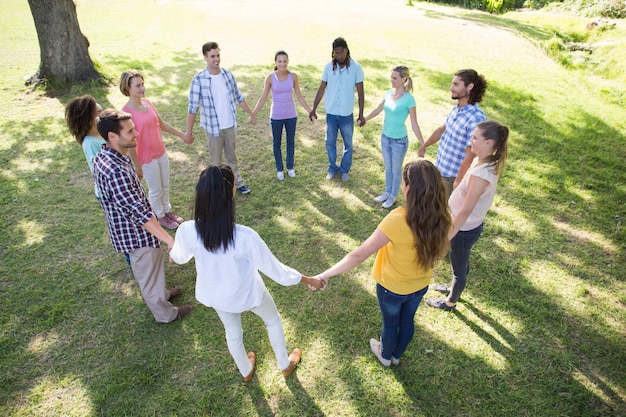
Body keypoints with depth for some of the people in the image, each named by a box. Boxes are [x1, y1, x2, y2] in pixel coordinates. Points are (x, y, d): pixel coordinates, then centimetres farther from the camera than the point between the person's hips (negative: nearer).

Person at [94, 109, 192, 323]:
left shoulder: (103, 156, -3)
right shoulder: (116, 171, -35)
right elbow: (140, 212, -37)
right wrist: (170, 240, -37)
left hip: (125, 229, 9)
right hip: (137, 233, -9)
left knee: (144, 270, 30)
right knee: (150, 273, 14)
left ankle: (160, 294, 55)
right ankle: (165, 313, 37)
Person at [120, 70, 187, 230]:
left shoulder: (147, 102, -2)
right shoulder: (127, 112, -23)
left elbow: (161, 123, 12)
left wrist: (181, 134, 16)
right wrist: (137, 166, -15)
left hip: (162, 153, 6)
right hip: (147, 159, -6)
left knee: (165, 186, 22)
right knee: (156, 190, 13)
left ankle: (167, 210, 44)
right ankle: (160, 216, 36)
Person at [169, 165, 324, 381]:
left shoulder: (187, 231, -29)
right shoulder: (244, 237, -39)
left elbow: (180, 257, -4)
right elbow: (274, 268, -25)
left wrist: (172, 254, 22)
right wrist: (308, 279, -9)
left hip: (216, 294, 3)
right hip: (247, 292, -3)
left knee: (232, 332, 33)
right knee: (273, 320, 30)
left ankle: (246, 371, 60)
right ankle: (285, 364, 54)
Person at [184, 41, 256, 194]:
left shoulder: (228, 74, -3)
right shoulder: (199, 79, -16)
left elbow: (238, 97, 9)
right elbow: (193, 107, -17)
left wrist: (251, 114, 13)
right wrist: (189, 132, -18)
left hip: (230, 125, 4)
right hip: (213, 127, -4)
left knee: (232, 156, 20)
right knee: (216, 160, 11)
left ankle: (238, 183, 36)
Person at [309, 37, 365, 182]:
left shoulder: (356, 67, -9)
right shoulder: (328, 66, -3)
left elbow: (360, 92, -6)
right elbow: (321, 89, 4)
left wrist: (361, 114, -9)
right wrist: (313, 109, 3)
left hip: (347, 114, -1)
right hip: (331, 113, 2)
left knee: (348, 144, 11)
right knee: (330, 143, 11)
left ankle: (345, 170, 30)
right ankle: (332, 168, 31)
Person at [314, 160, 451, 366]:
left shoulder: (397, 220, -38)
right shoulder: (441, 217, -20)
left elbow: (359, 255, -35)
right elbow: (441, 251, -1)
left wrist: (325, 275, -26)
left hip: (392, 287, -4)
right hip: (420, 285, 5)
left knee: (390, 323, 25)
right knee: (407, 320, 30)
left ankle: (385, 355, 56)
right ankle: (397, 355, 58)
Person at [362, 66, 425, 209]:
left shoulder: (408, 99, -18)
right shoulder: (388, 93, -2)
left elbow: (414, 125, -16)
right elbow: (378, 110, 17)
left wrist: (423, 145, -20)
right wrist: (364, 119, 29)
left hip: (399, 140, -5)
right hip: (385, 137, 5)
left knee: (396, 170, 13)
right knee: (388, 168, 21)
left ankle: (393, 196, 32)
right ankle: (387, 192, 40)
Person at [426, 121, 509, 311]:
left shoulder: (481, 174, -34)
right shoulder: (487, 162, -6)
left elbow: (465, 211, -30)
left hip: (465, 229, -9)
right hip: (469, 225, 9)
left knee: (459, 266, 16)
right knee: (461, 262, 31)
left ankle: (450, 302, 41)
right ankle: (454, 288, 57)